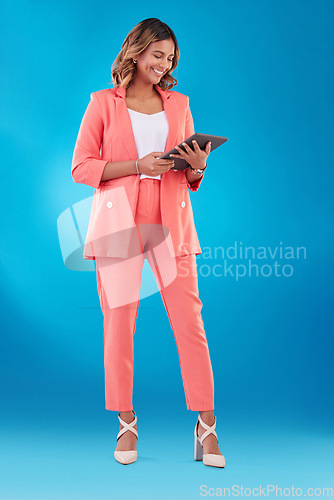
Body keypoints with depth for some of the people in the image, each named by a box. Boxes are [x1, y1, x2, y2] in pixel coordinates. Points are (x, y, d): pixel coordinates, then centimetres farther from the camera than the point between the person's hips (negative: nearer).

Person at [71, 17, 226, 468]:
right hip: (119, 222, -2)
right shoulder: (104, 102, 7)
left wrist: (197, 167, -4)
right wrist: (139, 165, -11)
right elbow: (81, 167, 0)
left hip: (170, 223, 2)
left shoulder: (178, 104, 17)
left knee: (190, 322, -3)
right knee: (118, 323, 0)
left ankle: (206, 426, 7)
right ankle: (126, 422, 17)